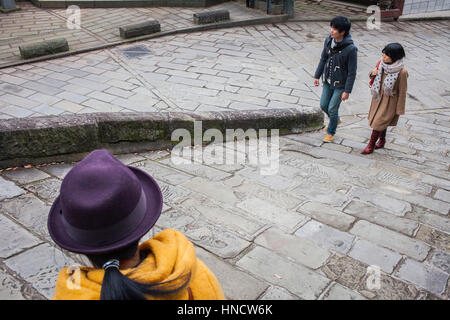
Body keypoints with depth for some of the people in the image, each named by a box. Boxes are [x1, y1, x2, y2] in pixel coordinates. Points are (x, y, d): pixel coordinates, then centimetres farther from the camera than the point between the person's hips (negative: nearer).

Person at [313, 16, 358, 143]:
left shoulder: (351, 49, -25)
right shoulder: (328, 40, -8)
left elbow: (352, 72, -18)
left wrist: (347, 91, -16)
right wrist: (317, 76, 10)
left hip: (340, 84, -6)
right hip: (327, 81, 6)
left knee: (332, 109, 2)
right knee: (323, 105, 15)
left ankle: (331, 132, 28)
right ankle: (336, 120, 47)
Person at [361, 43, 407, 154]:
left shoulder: (402, 72, -23)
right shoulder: (382, 63, -9)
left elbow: (402, 92, -16)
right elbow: (372, 75, 10)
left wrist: (399, 110, -11)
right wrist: (372, 72, -16)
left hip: (390, 101, -6)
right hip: (379, 97, 6)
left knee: (379, 122, -1)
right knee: (382, 122, 22)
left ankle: (371, 145, 16)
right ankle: (382, 141, 43)